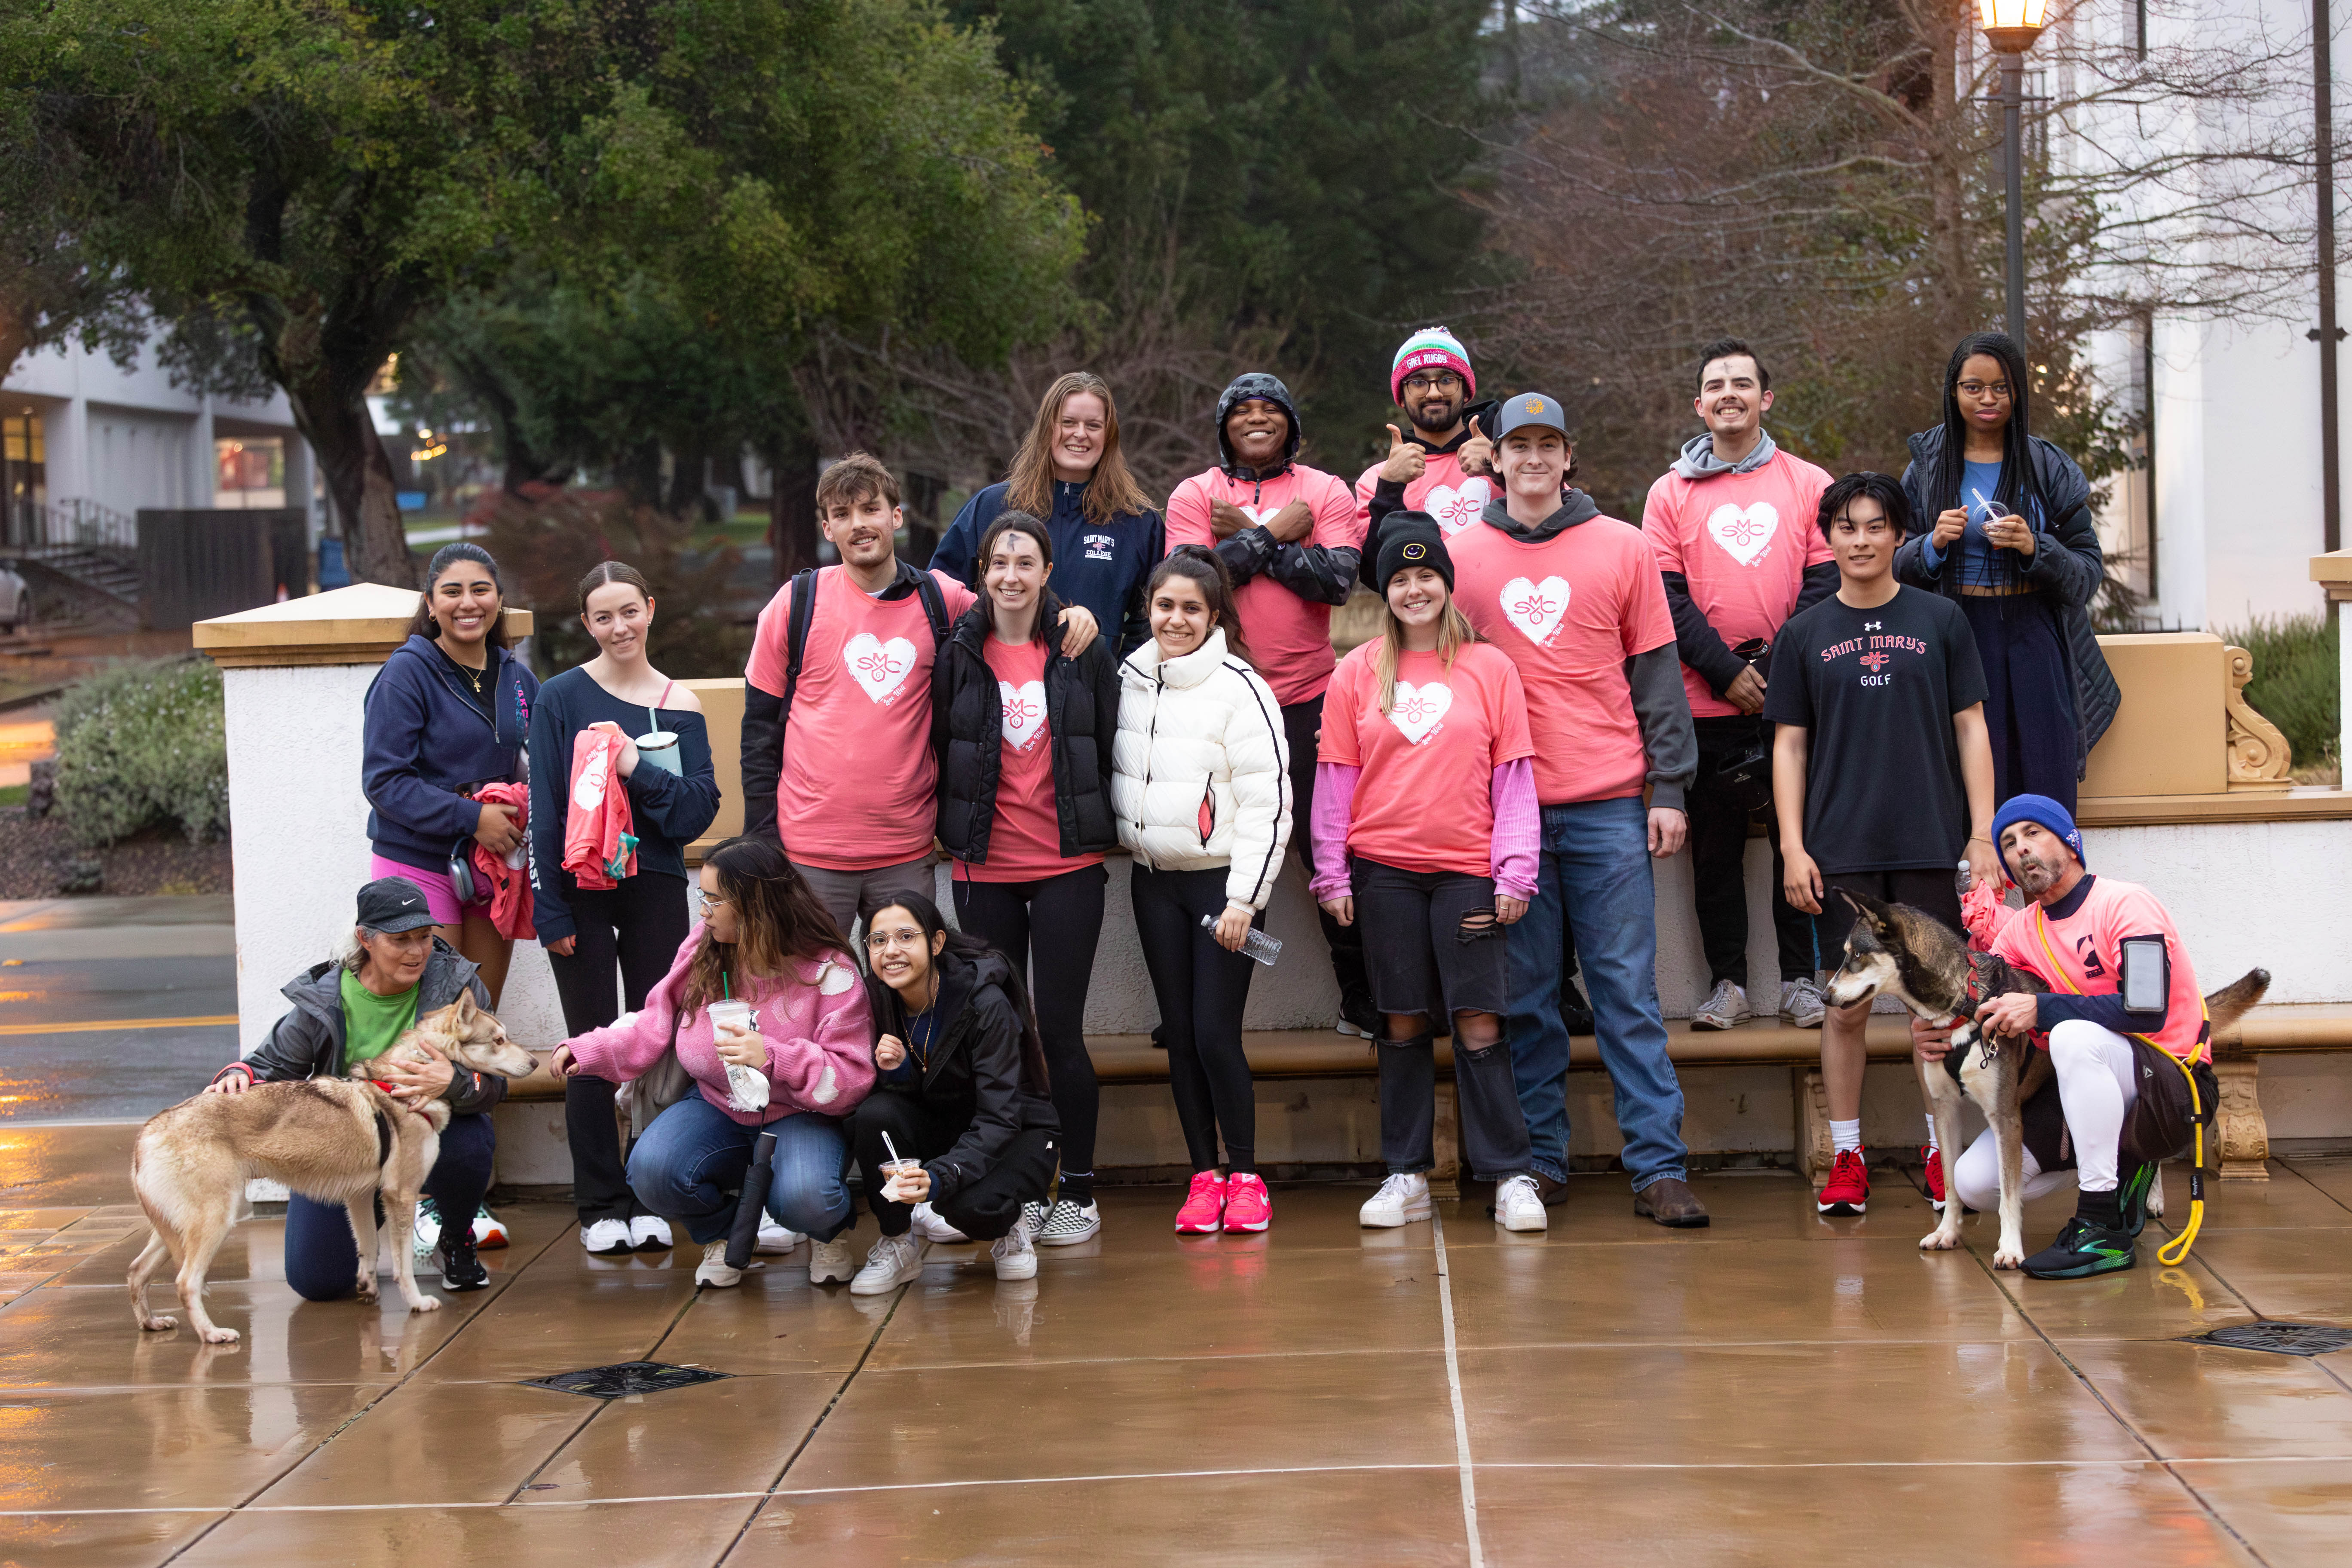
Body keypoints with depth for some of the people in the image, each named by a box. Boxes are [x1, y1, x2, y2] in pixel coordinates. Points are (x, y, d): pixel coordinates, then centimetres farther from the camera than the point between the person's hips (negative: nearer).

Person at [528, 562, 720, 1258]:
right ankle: (601, 1206, 9)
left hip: (655, 888, 2)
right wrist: (550, 909, -9)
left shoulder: (680, 706, 5)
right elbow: (544, 810, -3)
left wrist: (637, 769, -17)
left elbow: (700, 809, -2)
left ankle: (651, 1200, 13)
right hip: (581, 892, -2)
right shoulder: (561, 698, -1)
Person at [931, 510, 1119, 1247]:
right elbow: (937, 749, 7)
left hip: (1069, 867, -1)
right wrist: (951, 828, 4)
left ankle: (1078, 1193, 7)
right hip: (984, 869, 1)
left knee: (1061, 1029, -3)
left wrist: (1102, 829, 5)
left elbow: (1110, 748, 6)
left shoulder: (1085, 653, 2)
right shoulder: (958, 656, 2)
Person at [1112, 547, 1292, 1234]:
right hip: (1154, 880, 5)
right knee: (1179, 1035, 6)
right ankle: (1204, 1176, 14)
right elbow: (1118, 775, 20)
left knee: (1216, 1034, -8)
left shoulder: (1240, 688, -11)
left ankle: (1244, 1177, 5)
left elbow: (1268, 801, -13)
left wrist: (1244, 897, -16)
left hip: (1224, 880, -5)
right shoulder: (1128, 680, 6)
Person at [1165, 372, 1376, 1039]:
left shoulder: (1326, 491, 6)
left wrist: (1247, 538, -8)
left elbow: (1338, 578, -10)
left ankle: (1362, 1000, 9)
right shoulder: (1194, 495, 6)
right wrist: (1275, 533, -9)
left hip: (1308, 696, 0)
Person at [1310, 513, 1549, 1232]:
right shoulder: (1356, 674, 6)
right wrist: (1331, 876, 4)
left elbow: (1514, 778, 2)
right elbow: (1335, 780, 8)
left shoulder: (1491, 668, 3)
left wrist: (1515, 874, -4)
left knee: (1479, 1021, -3)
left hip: (1468, 869, -1)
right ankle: (1406, 1176, 14)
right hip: (1384, 869, 1)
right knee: (1403, 1022, 6)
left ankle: (1512, 1175, 3)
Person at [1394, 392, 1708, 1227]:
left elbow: (1656, 673, 6)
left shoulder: (1622, 548, 6)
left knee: (1627, 991, -3)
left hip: (1609, 808, -1)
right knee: (1525, 996, 4)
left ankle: (1658, 1167, -3)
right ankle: (1540, 1163, 11)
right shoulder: (1460, 556, 8)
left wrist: (1669, 787, 0)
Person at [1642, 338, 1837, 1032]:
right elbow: (1667, 597, 1)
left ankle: (1800, 980, 9)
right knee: (1716, 845, 3)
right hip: (1706, 701, 0)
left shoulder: (1808, 484, 8)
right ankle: (1727, 982, 10)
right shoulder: (1671, 492, 8)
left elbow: (1826, 583, 2)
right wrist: (1727, 672, -10)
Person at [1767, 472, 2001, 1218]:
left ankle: (1942, 1155, 13)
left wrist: (1983, 834, 1)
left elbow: (1971, 730, 7)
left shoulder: (1939, 621, 6)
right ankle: (1846, 1161, 10)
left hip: (1929, 845, 0)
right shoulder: (1805, 634, 6)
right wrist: (1793, 847, -1)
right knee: (1846, 1006, 2)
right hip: (1841, 849, 0)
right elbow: (1789, 745, 7)